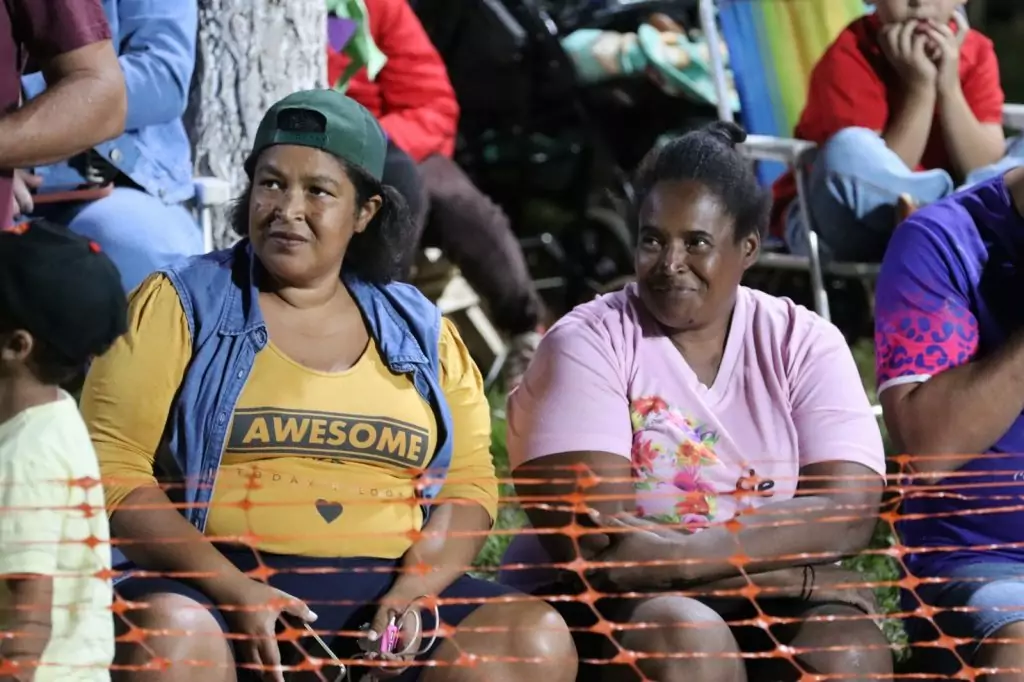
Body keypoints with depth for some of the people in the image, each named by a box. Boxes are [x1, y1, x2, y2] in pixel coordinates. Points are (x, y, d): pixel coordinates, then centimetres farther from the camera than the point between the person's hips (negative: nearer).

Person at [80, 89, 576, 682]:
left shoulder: (418, 329, 17)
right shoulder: (182, 305, 7)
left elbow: (469, 481, 12)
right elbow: (112, 466, -3)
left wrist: (412, 590, -9)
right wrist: (233, 591, -15)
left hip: (383, 592, 3)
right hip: (215, 588, -3)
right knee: (171, 632, -36)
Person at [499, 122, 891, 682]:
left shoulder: (804, 343, 4)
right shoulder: (587, 343, -4)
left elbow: (847, 515, -11)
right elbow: (583, 535, -17)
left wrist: (684, 554, -24)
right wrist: (775, 558, -20)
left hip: (767, 606, 3)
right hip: (600, 605, -3)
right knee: (684, 637, -33)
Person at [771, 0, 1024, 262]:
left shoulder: (974, 52, -2)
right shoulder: (850, 55, -14)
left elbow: (985, 169, -10)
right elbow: (879, 172, -21)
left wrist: (948, 86, -19)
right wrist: (920, 88, -23)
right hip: (852, 228, -4)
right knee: (848, 150, -35)